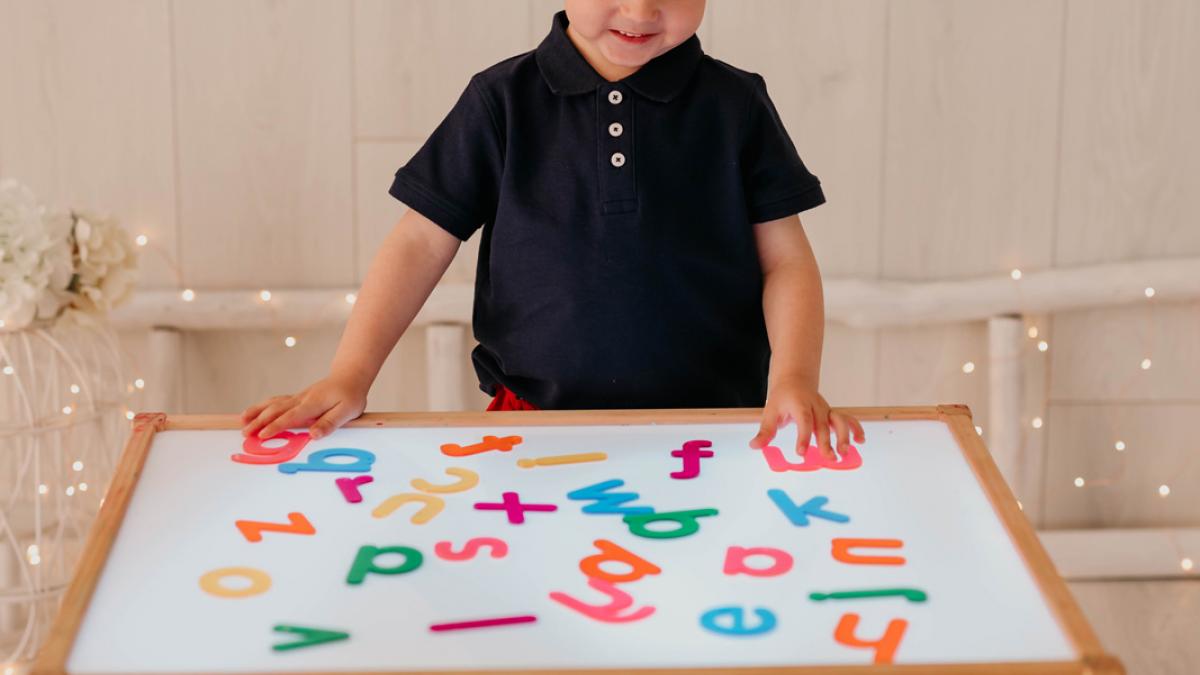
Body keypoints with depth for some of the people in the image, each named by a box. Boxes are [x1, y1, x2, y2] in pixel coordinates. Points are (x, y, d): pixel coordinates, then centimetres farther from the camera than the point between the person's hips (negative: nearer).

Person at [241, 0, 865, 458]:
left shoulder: (736, 106, 3)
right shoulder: (501, 101, 2)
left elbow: (785, 258, 2)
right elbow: (423, 240, 3)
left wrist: (794, 382, -14)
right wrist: (349, 375, -5)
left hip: (714, 425, 0)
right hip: (535, 422, 1)